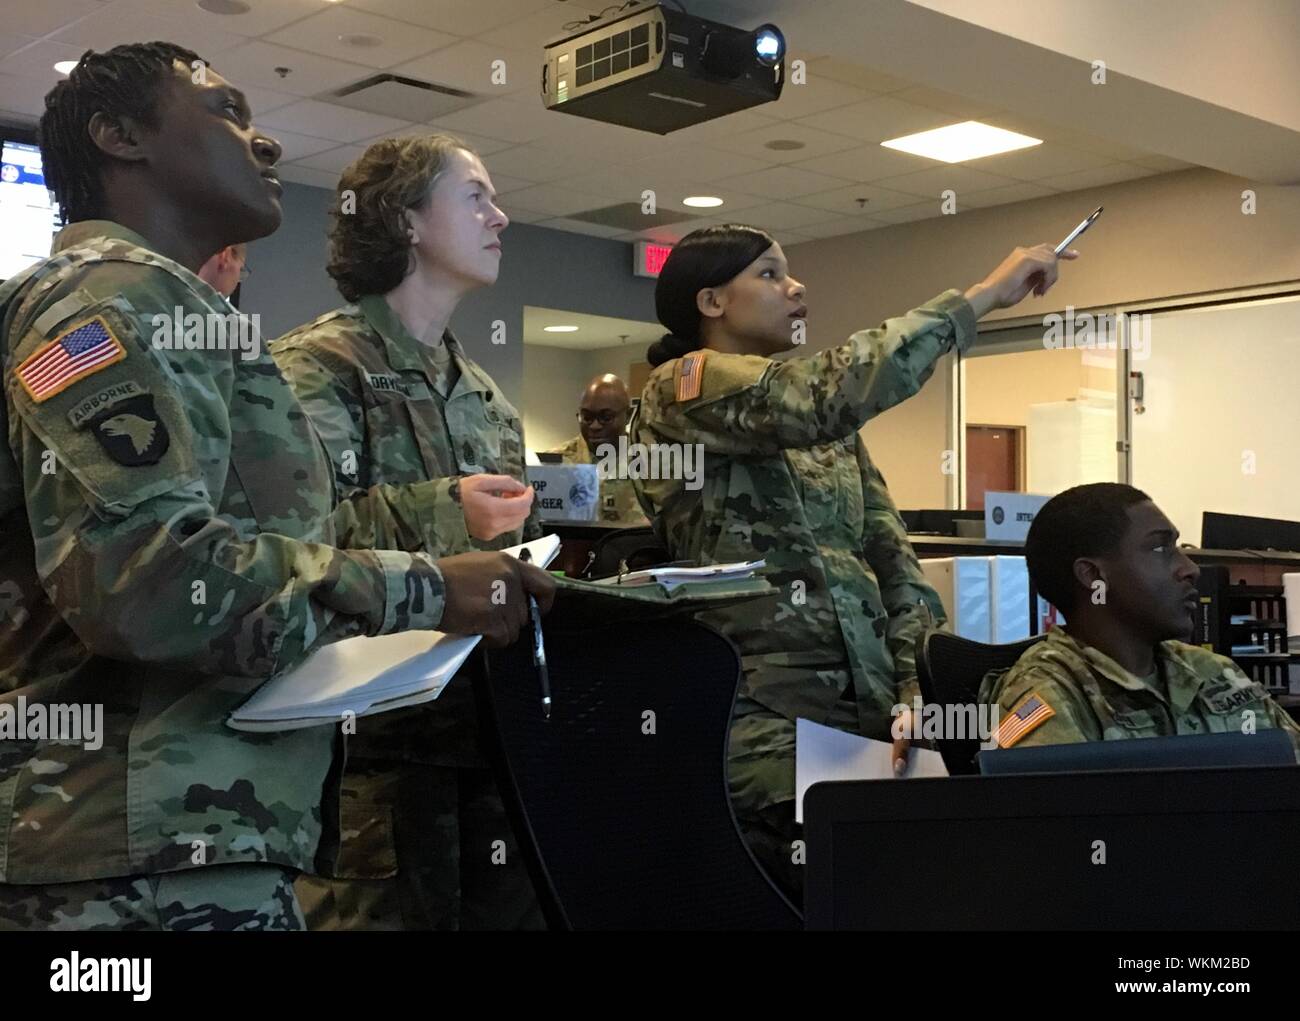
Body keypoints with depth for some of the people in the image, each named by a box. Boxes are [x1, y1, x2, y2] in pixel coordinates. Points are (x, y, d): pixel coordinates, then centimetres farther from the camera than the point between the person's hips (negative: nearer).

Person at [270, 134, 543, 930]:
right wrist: (443, 511, -25)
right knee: (382, 912, -4)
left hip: (495, 723, 8)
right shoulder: (319, 365, -3)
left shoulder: (487, 397, 20)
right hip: (380, 729, -7)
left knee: (512, 911, 9)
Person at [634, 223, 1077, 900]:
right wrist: (982, 296, -14)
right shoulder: (681, 387, -3)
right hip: (761, 709, -6)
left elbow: (890, 554, 14)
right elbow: (831, 392, -20)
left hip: (871, 701, 7)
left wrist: (919, 685, -2)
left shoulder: (829, 430, 20)